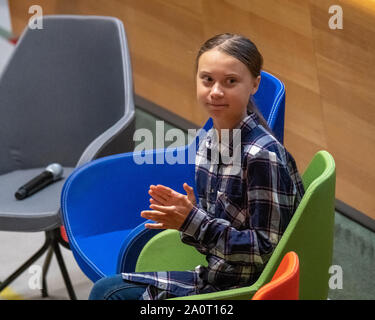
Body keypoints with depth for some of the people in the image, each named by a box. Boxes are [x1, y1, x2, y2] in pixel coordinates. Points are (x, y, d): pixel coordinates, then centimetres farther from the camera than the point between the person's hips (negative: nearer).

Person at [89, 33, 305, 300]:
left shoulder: (263, 156, -23)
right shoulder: (209, 142, 2)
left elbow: (266, 249, -23)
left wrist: (193, 222, -25)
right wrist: (185, 212, -9)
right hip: (214, 278, 8)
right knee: (107, 290, 8)